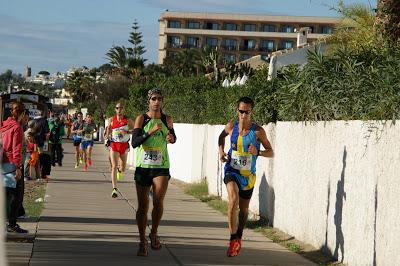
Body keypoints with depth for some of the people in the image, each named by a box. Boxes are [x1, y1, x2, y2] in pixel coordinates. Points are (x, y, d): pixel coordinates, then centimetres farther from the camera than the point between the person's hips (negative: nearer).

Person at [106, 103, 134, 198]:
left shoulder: (128, 120, -3)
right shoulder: (111, 120, 1)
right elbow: (109, 130, 17)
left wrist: (128, 132, -13)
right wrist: (107, 138, 3)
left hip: (124, 145, 1)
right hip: (114, 144, -1)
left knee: (123, 168, 12)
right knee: (114, 166, -12)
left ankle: (120, 170, 53)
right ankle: (114, 189, -15)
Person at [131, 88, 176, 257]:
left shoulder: (167, 119, 5)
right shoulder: (141, 119, -3)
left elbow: (173, 138, 22)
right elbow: (134, 142, -13)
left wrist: (171, 138, -1)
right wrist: (150, 132, -25)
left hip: (161, 167, 1)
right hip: (143, 166, -1)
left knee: (158, 201, -16)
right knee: (142, 206, 2)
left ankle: (154, 233, 8)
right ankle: (143, 242, 15)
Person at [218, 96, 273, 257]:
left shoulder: (258, 131, -11)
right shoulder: (231, 127, -4)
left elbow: (271, 152, -5)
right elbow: (221, 137, 20)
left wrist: (258, 152, -24)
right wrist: (221, 151, 3)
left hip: (248, 175, 1)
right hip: (232, 170, -1)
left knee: (244, 209, 15)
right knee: (233, 199, -28)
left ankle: (239, 237, 40)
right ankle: (233, 239, -23)